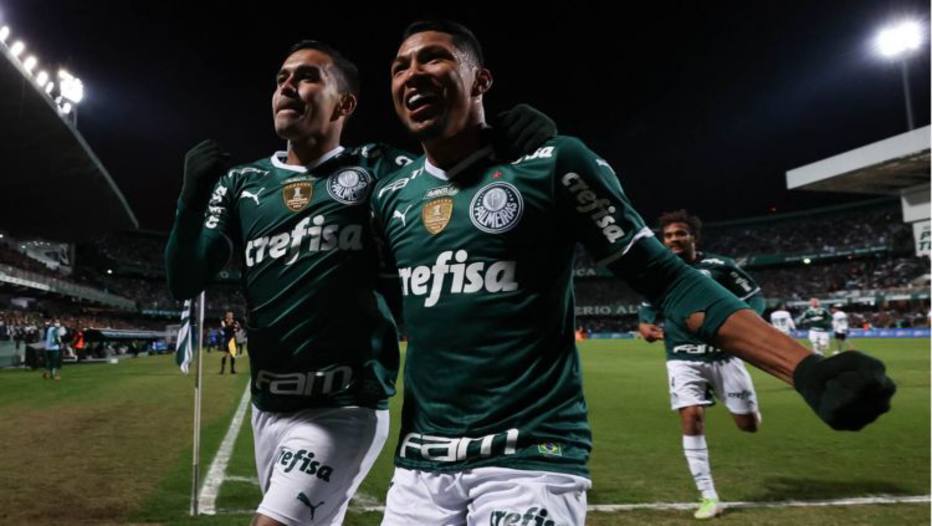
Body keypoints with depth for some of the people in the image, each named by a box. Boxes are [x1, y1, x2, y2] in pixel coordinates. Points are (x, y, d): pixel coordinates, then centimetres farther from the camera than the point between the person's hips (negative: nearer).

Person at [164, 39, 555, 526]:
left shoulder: (380, 171, -4)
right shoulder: (242, 183, 6)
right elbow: (184, 282, 3)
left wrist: (517, 143, -29)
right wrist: (193, 195, -12)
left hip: (343, 410, -5)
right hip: (268, 408, 5)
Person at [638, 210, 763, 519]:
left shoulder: (719, 266, -5)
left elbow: (754, 297, 0)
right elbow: (649, 306, 19)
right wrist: (645, 323, -4)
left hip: (722, 355, -1)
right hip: (683, 360, 1)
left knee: (749, 425, 5)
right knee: (691, 420, -14)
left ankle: (748, 406, 46)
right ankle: (709, 498, -1)